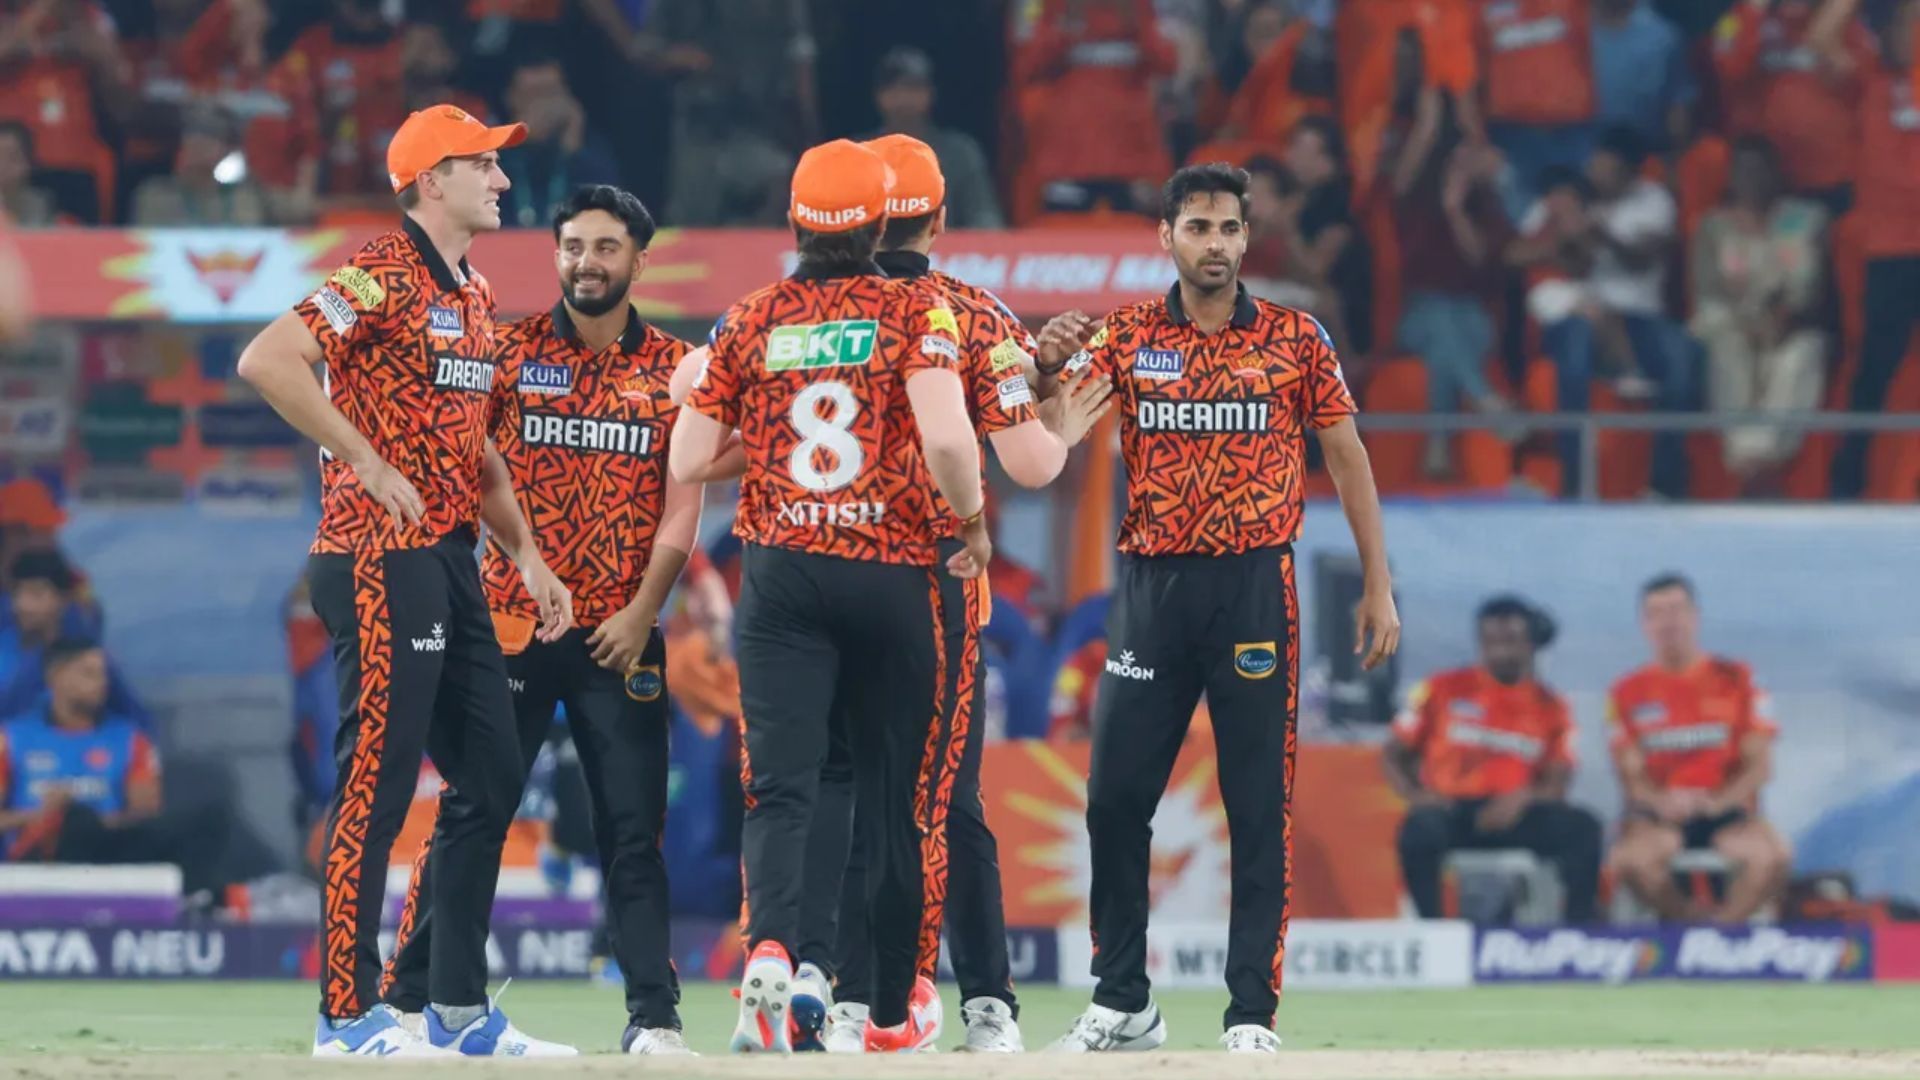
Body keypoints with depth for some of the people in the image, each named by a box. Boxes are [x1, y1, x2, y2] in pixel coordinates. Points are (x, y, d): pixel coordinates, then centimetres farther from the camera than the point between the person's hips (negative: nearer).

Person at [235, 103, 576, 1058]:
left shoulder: (473, 296, 18)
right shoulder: (384, 275, -11)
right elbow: (267, 361, -22)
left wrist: (527, 554, 16)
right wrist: (370, 466, -19)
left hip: (449, 556, 10)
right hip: (379, 556, -10)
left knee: (491, 777, 11)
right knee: (377, 781, -9)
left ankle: (460, 1012, 17)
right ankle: (347, 1014, -6)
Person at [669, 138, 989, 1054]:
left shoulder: (749, 322, 6)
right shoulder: (913, 310, -2)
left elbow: (687, 464, 7)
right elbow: (947, 439, -16)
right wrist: (972, 522, 1)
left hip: (781, 574, 1)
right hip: (891, 573, -1)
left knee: (780, 784, -5)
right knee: (893, 792, 11)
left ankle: (769, 948, -33)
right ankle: (894, 1008, 19)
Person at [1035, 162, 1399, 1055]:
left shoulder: (1295, 339, 3)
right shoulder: (1126, 336, 5)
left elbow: (1346, 457, 7)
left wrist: (1379, 587, 3)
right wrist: (1048, 367, -31)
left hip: (1254, 586, -1)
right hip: (1151, 586, 2)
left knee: (1259, 804, -2)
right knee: (1115, 795, 1)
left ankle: (1253, 1013, 1)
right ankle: (1122, 1004, 12)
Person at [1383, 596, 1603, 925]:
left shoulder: (1550, 708, 12)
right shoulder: (1444, 690, 9)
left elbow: (1556, 784, 4)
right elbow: (1393, 755, 11)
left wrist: (1523, 798, -19)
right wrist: (1415, 795, -10)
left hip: (1514, 814, 2)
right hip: (1452, 810, -2)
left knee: (1582, 828, -24)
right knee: (1421, 829, -37)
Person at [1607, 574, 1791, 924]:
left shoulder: (1736, 681, 9)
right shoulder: (1629, 692, 11)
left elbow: (1760, 764, 4)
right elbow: (1631, 773, 5)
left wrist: (1719, 800, -14)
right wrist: (1661, 801, -18)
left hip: (1726, 810, 0)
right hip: (1661, 815, 0)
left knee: (1773, 855, -32)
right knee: (1631, 858, -35)